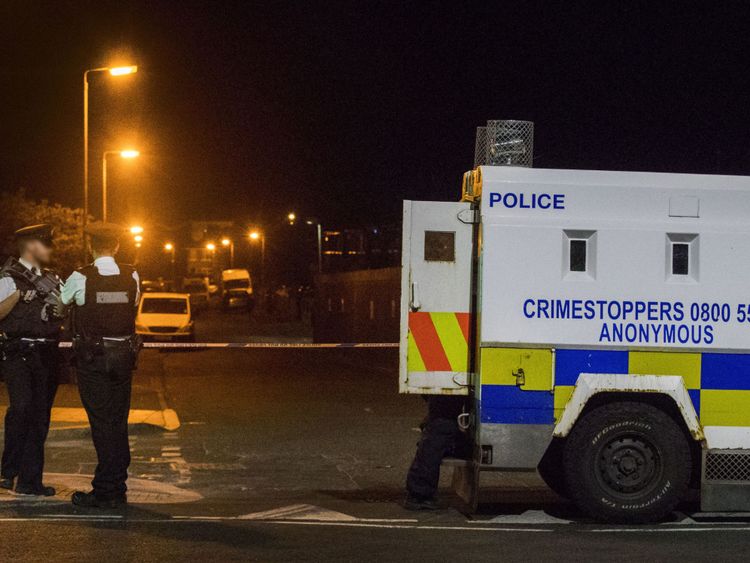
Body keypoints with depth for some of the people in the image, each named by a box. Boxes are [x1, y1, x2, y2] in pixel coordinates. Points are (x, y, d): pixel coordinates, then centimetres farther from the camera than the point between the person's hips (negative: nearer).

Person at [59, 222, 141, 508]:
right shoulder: (132, 276, -2)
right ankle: (117, 489, 18)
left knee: (101, 422, -1)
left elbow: (61, 301, 8)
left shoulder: (80, 278, -11)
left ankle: (105, 493, 0)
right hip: (124, 354, 4)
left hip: (92, 357, -3)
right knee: (118, 421, 11)